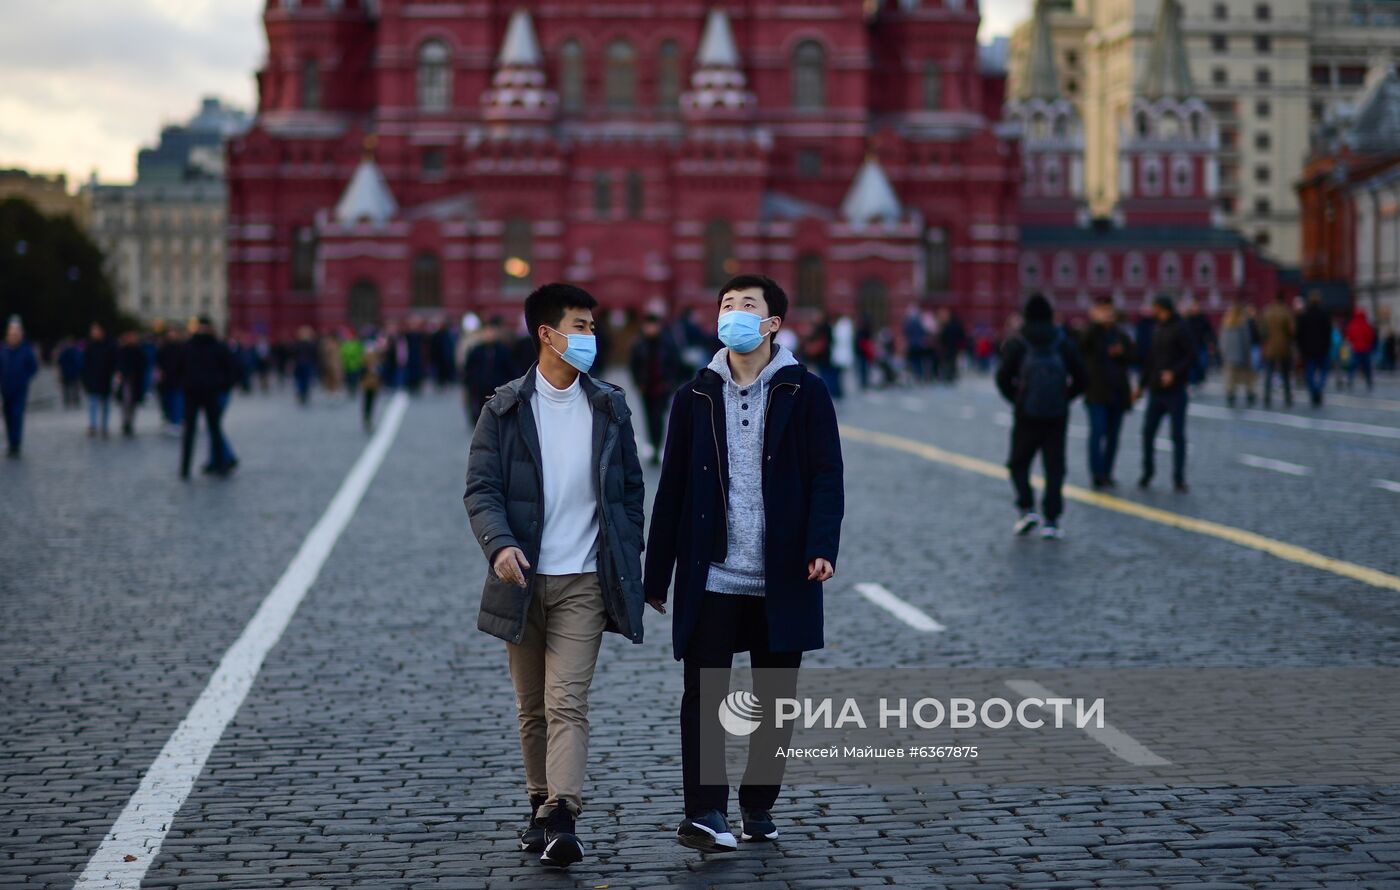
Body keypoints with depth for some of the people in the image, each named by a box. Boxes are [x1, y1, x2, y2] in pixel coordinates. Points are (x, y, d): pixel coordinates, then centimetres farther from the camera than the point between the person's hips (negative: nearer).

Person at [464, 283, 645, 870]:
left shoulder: (609, 408, 6)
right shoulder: (505, 409, 0)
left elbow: (630, 489, 13)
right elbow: (481, 488, -5)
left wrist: (628, 561, 7)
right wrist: (500, 545, -23)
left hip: (583, 581, -1)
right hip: (523, 579, 1)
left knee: (567, 702, -12)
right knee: (531, 706, 11)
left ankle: (561, 819, -21)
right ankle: (540, 806, 24)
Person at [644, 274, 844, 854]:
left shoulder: (805, 393, 1)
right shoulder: (696, 397, 7)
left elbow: (826, 477, -4)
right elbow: (672, 489, 8)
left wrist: (822, 547, -20)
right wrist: (657, 573, 7)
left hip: (783, 579, -1)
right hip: (710, 578, 1)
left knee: (776, 698, 9)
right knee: (702, 696, -6)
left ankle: (759, 807, 22)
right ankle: (706, 815, -6)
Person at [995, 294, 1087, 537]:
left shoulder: (1016, 344, -4)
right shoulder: (1064, 343, 2)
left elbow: (1003, 378, -10)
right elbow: (1081, 378, 0)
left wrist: (1015, 398, 7)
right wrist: (1065, 397, 13)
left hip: (1026, 415, -1)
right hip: (1058, 415, 1)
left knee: (1019, 464, 13)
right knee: (1054, 467, 6)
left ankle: (1028, 509, -5)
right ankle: (1050, 521, 1)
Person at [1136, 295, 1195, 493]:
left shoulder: (1180, 329, -8)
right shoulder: (1155, 328, 11)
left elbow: (1192, 356, -12)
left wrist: (1174, 372, -23)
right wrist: (1142, 385, 18)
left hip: (1175, 392, -6)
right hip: (1156, 391, 6)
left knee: (1178, 435, 0)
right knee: (1148, 432, 6)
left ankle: (1179, 478, 6)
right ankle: (1147, 472, 21)